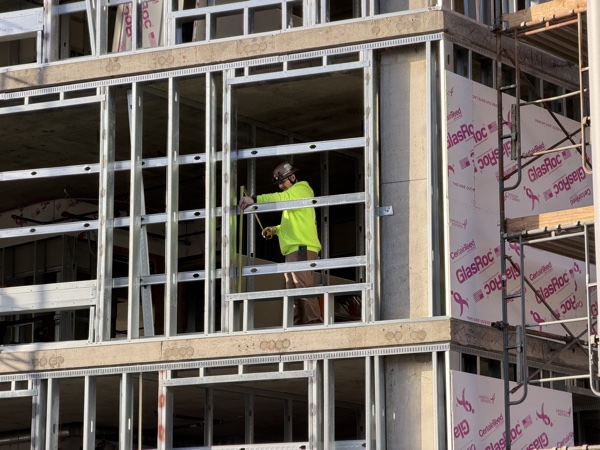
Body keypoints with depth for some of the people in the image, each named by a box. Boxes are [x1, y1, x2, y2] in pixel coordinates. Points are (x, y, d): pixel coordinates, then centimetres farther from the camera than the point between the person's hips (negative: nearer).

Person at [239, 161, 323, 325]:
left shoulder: (300, 190, -1)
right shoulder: (293, 195, 30)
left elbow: (280, 198, -22)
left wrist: (254, 199, -30)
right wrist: (275, 230, 18)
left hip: (302, 248, -11)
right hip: (293, 250, 11)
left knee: (304, 285, -19)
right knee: (292, 291, 5)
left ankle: (314, 321, -24)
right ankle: (298, 324, 2)